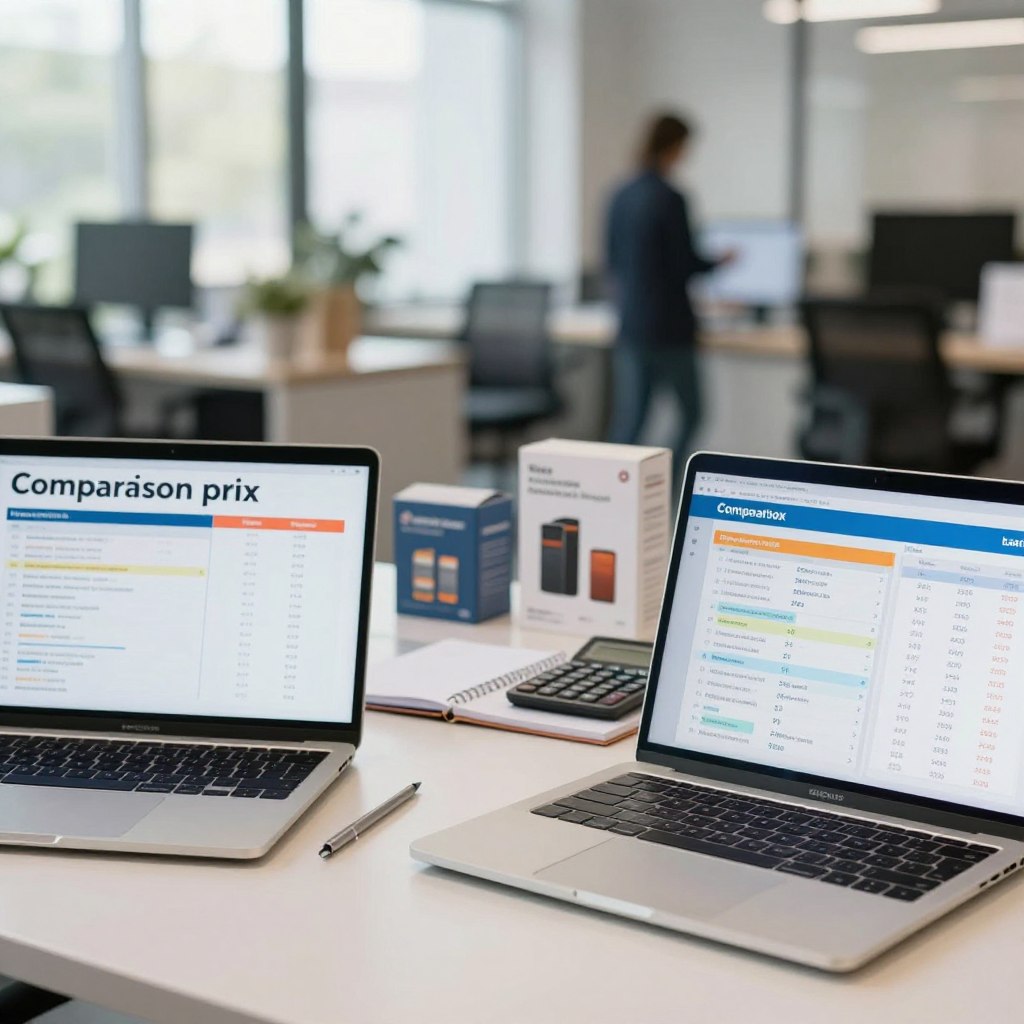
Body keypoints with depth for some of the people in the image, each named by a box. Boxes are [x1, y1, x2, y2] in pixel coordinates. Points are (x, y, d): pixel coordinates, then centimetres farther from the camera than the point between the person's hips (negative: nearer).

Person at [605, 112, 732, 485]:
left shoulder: (620, 196, 5)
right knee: (690, 412, 12)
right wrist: (722, 260, 7)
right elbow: (685, 265, -12)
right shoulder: (670, 199, -15)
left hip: (630, 324, 6)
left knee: (628, 420, 7)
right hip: (669, 327, -6)